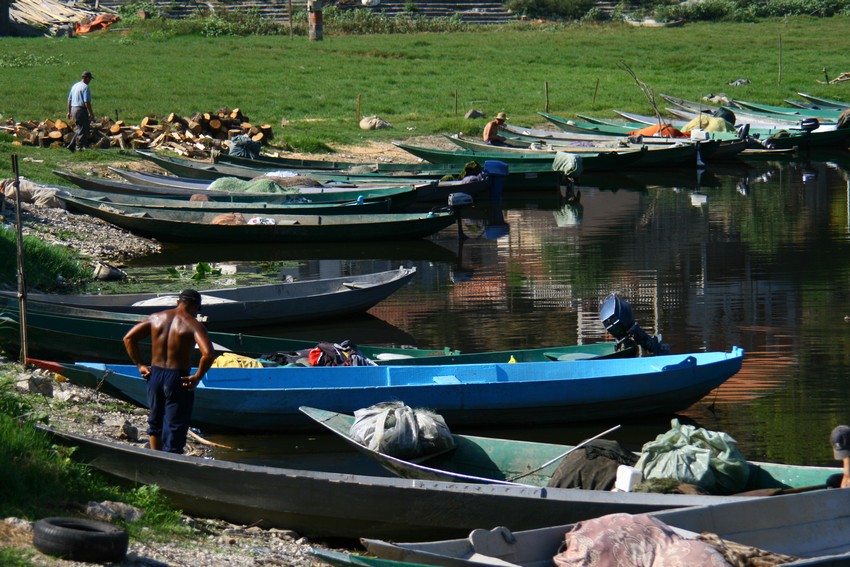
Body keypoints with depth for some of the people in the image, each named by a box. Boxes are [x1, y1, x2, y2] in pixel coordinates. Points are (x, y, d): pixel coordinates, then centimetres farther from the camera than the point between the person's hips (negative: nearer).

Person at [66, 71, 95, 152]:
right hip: (81, 110, -9)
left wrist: (69, 112, 24)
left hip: (73, 109, 9)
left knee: (79, 129, 17)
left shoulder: (74, 86, 15)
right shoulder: (85, 87, -12)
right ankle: (79, 147, 0)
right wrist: (91, 114, -14)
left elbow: (69, 100, 18)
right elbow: (87, 102, -18)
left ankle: (72, 145, 12)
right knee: (82, 130, -1)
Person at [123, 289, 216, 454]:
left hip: (154, 376, 5)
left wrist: (139, 364, 9)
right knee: (175, 428, 2)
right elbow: (208, 354, -24)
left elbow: (129, 338, 7)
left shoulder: (156, 318, 6)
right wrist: (197, 377, -13)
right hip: (178, 379, -5)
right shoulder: (194, 325, -10)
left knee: (155, 423, 24)